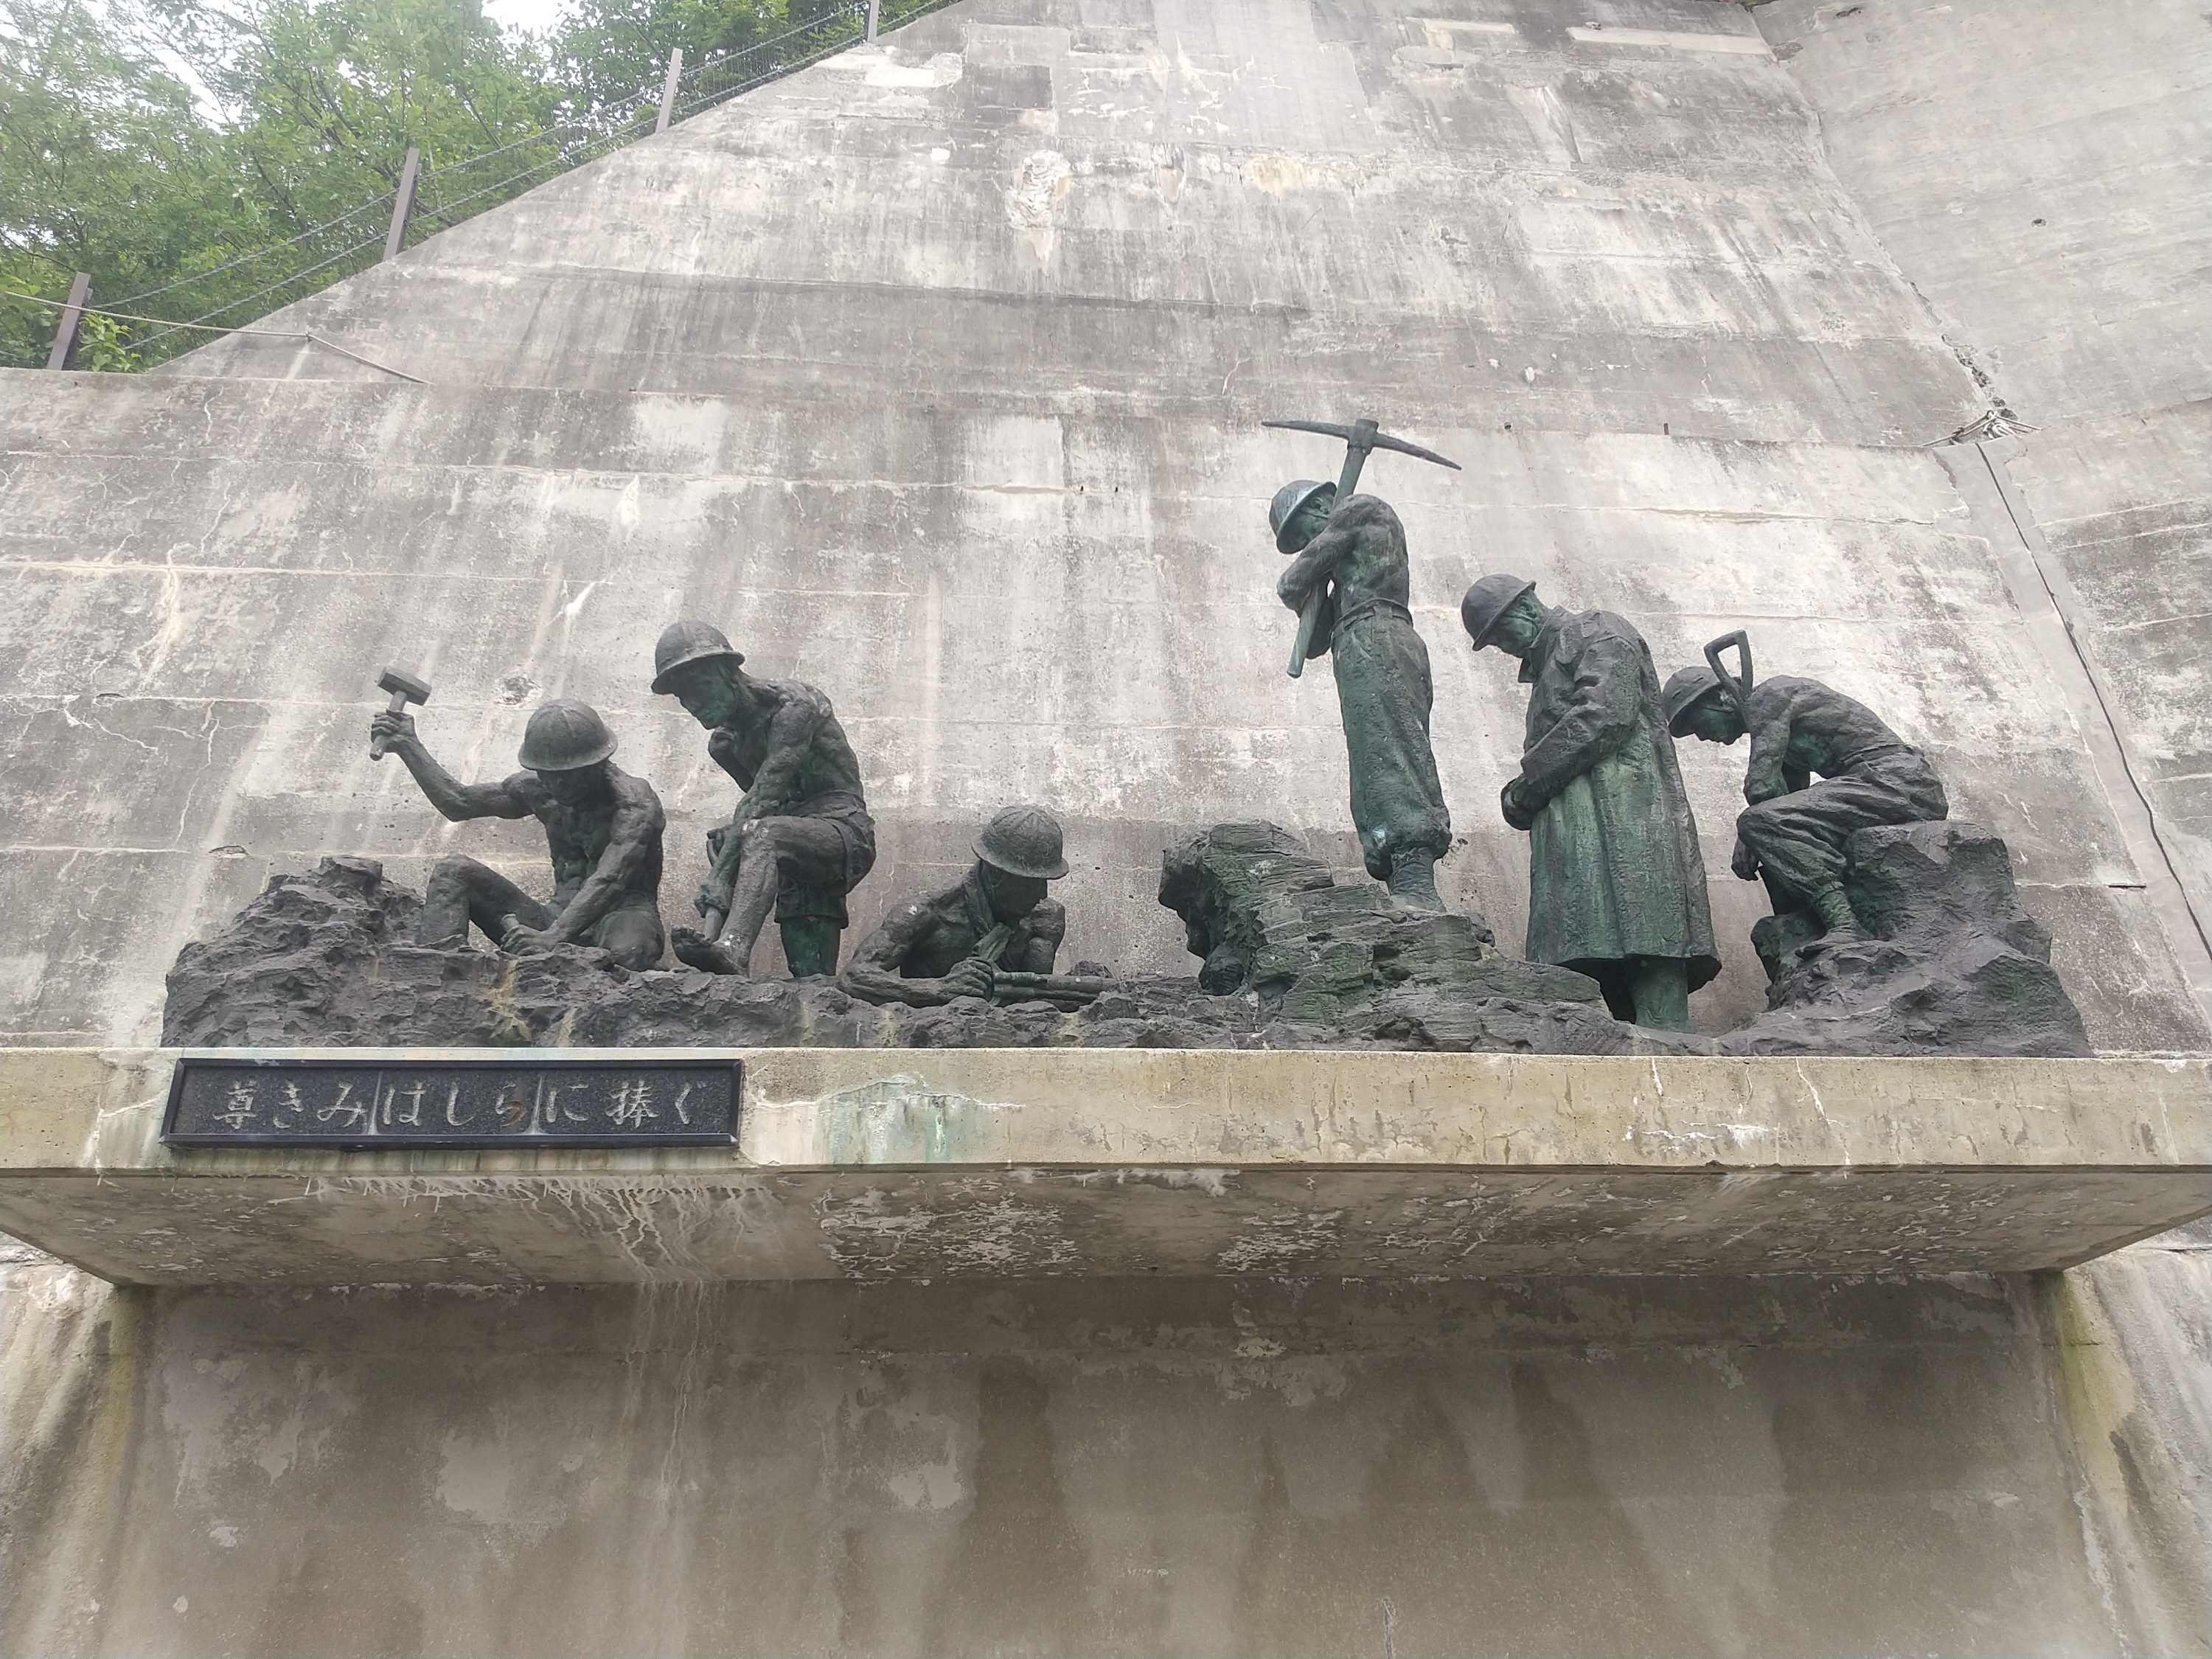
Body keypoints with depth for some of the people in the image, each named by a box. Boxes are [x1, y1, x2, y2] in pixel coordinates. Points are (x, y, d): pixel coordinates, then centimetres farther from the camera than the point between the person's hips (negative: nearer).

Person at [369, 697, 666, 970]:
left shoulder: (635, 801, -15)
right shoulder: (540, 787, 7)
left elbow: (608, 882, -28)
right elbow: (458, 803, 17)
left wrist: (554, 937, -41)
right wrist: (407, 746, 14)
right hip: (559, 918, 7)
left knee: (627, 953, -45)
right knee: (452, 873, -6)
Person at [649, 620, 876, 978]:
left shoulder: (794, 705, -11)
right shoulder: (724, 743, 15)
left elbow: (761, 800, -21)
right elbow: (760, 804, 13)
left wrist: (717, 879, -29)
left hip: (845, 833, -8)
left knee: (761, 832, -36)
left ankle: (731, 948, -56)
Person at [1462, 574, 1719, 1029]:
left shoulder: (1598, 631, 9)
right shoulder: (1546, 670, 35)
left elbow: (1605, 715, -9)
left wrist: (1523, 789, -6)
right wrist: (1524, 795, 4)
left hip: (1619, 816, -8)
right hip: (1574, 838, 8)